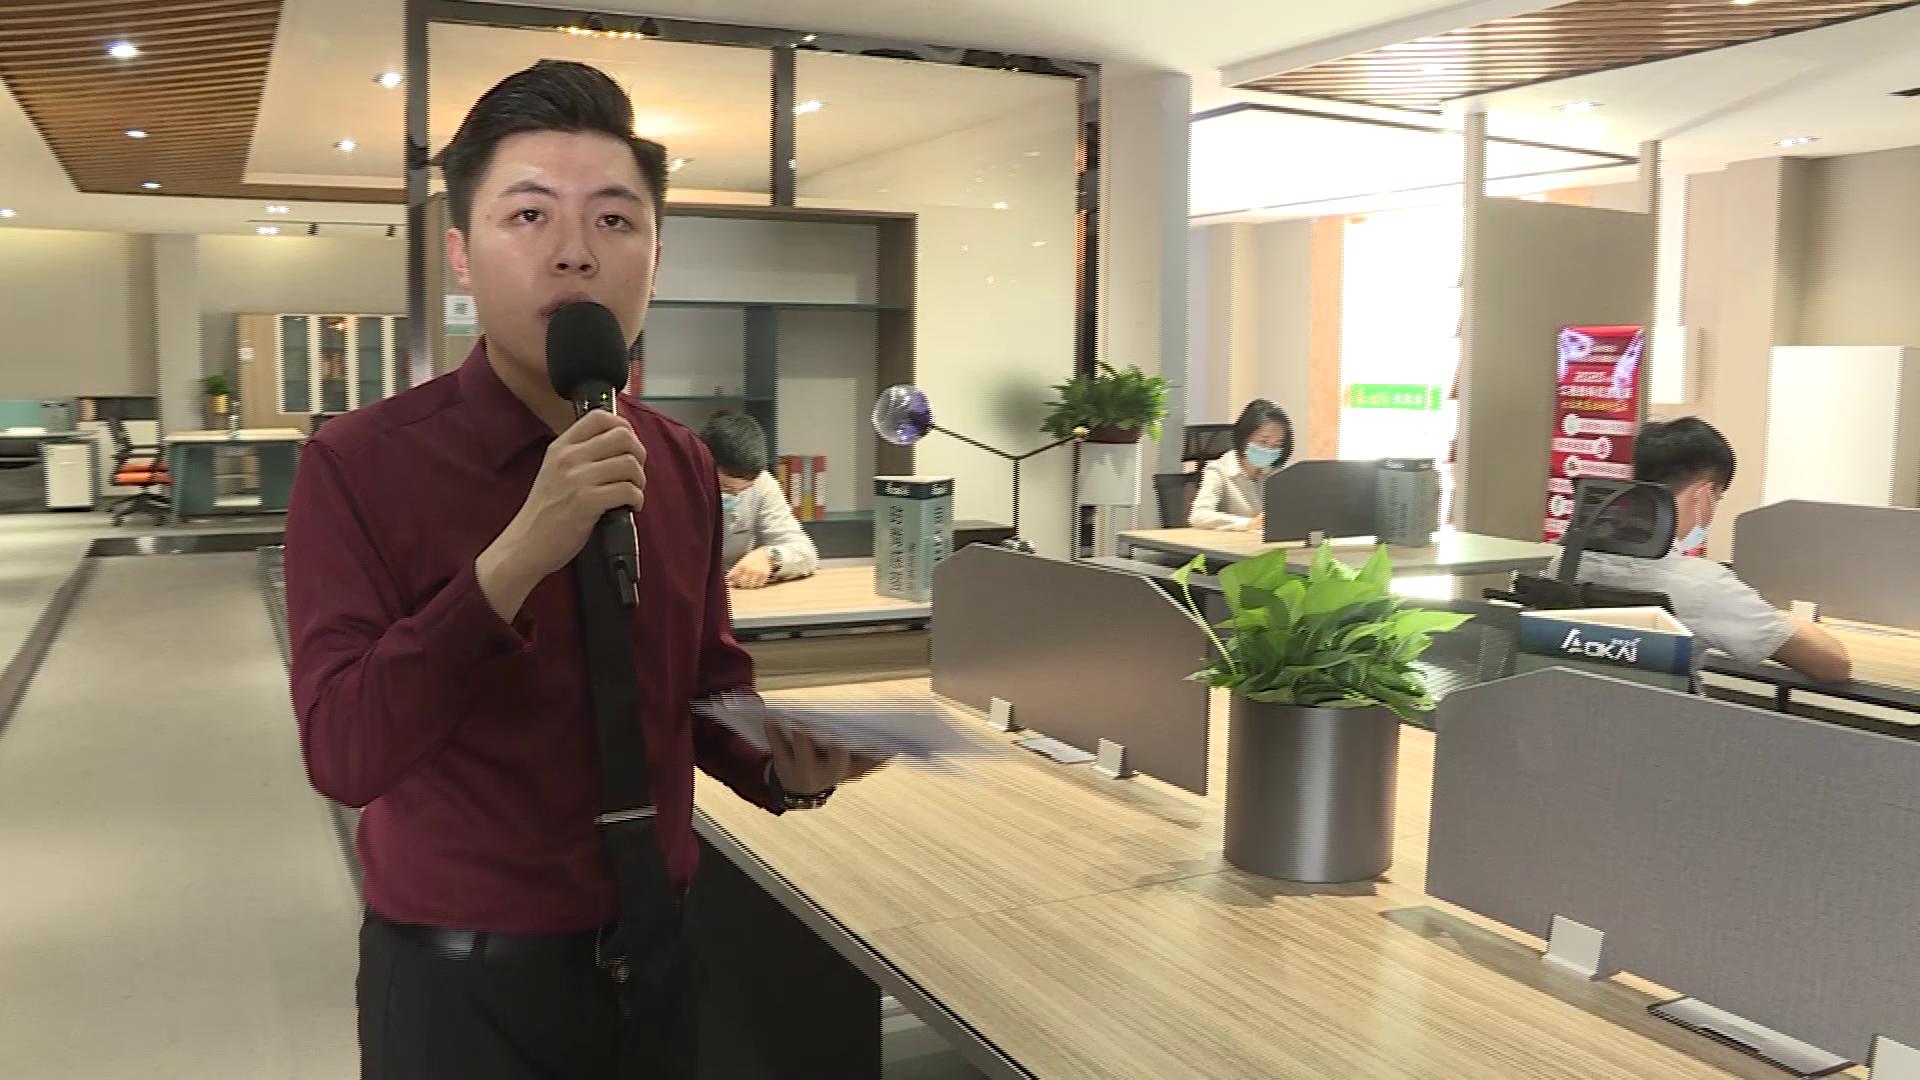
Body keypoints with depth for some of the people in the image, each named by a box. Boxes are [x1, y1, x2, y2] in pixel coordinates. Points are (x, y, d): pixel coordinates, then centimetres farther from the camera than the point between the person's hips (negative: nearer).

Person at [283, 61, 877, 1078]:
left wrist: (781, 764, -13)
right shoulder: (359, 463, -14)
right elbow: (344, 751, -21)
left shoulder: (682, 466, 0)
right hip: (464, 975, -4)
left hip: (655, 950, 5)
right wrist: (518, 557, -31)